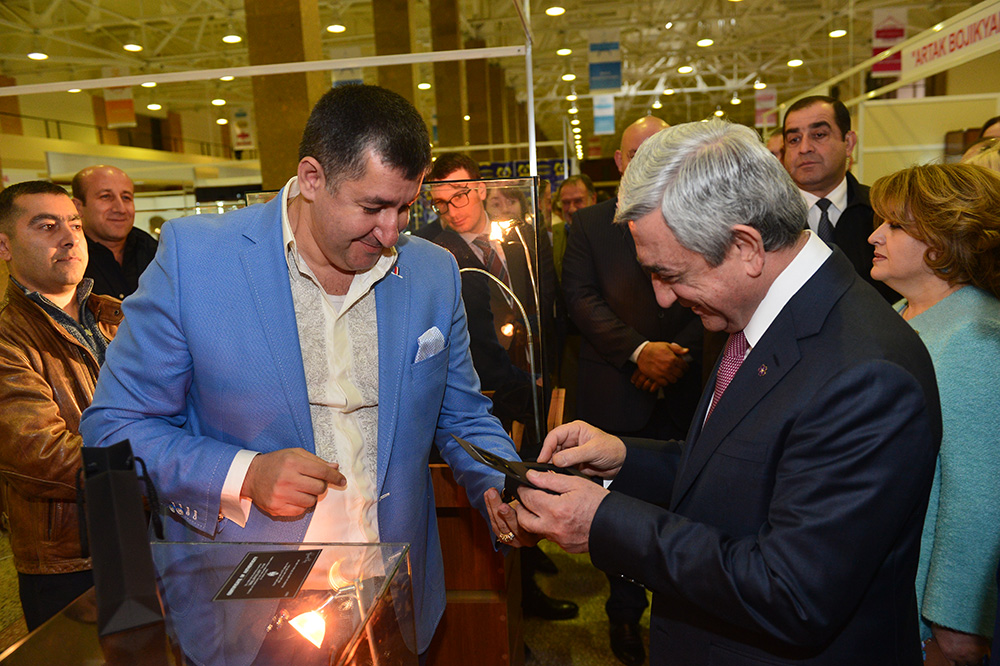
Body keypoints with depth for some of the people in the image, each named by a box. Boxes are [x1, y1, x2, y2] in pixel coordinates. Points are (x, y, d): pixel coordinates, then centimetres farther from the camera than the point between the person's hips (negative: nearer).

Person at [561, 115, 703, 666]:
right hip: (617, 393, -1)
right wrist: (640, 350, -15)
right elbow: (581, 297, -6)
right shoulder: (589, 224, 3)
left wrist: (680, 353, -10)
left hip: (681, 390, 2)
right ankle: (625, 614, 29)